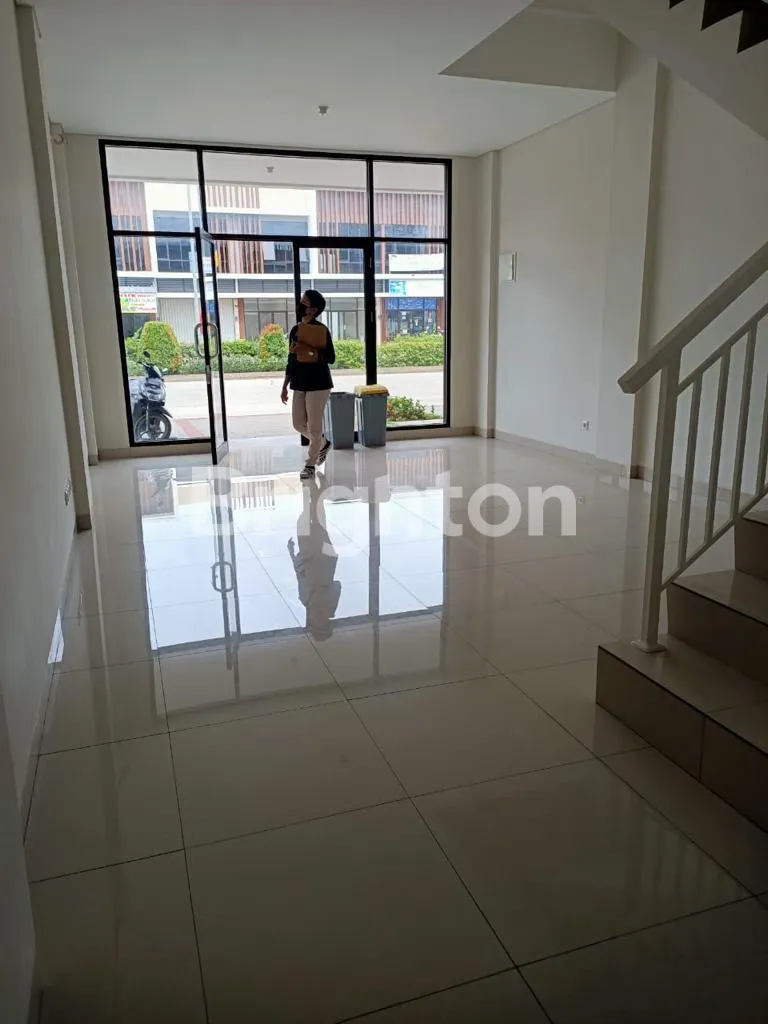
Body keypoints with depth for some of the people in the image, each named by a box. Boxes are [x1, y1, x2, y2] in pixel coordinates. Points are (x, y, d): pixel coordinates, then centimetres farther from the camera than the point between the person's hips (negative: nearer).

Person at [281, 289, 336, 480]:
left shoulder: (321, 329, -9)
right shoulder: (295, 330, 10)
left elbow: (331, 358, -13)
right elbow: (291, 361, 15)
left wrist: (308, 351, -24)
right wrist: (285, 387, 13)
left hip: (318, 384, -7)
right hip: (299, 384, 7)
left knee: (314, 426, -1)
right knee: (298, 424, 10)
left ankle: (310, 464, 13)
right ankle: (323, 444, 35)